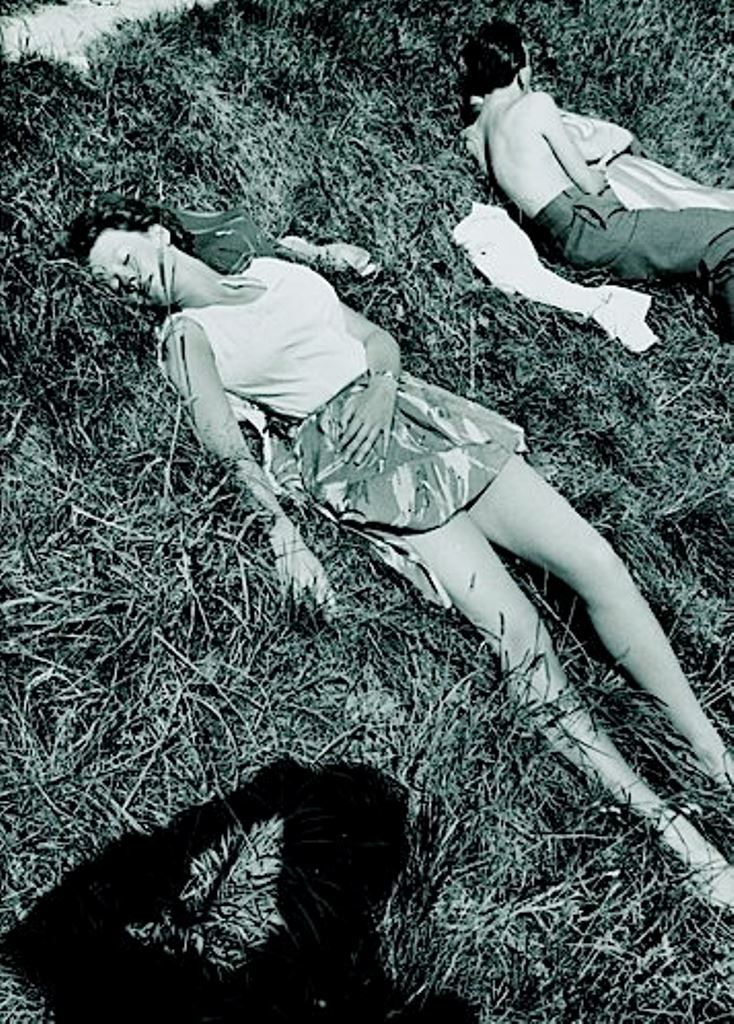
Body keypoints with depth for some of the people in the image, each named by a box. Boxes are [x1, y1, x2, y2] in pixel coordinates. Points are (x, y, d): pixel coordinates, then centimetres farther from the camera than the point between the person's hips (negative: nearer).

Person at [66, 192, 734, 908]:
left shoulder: (274, 268, 23)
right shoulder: (184, 334, 8)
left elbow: (379, 339, 20)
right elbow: (227, 444, -7)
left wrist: (383, 387, -2)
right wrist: (285, 535, -20)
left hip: (415, 412, 6)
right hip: (355, 458, -5)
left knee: (595, 560, -10)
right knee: (518, 634, -21)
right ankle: (672, 831, -17)